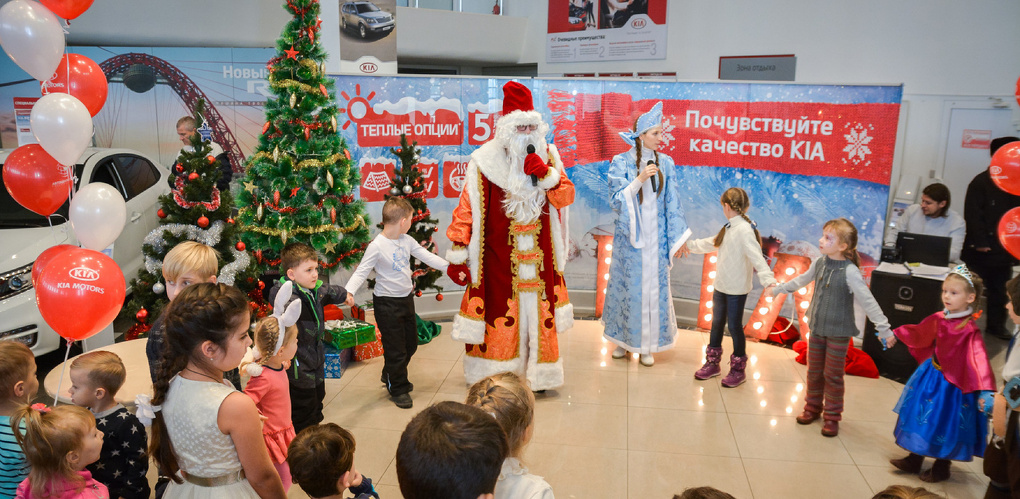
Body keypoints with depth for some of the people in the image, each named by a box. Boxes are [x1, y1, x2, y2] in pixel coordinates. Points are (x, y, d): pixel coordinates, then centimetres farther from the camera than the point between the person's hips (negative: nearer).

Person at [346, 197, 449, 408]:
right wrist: (349, 291, -36)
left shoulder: (407, 240, 1)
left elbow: (427, 256, 6)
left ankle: (391, 376, 44)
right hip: (387, 303, -8)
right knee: (396, 349, 2)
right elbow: (362, 271, -21)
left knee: (411, 344, 21)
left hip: (406, 298, 8)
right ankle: (398, 389, 22)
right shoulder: (377, 246, -21)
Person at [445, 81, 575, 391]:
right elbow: (466, 211, -8)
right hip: (498, 260, -3)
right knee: (499, 320, 1)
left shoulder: (547, 156, 6)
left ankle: (537, 375, 27)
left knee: (539, 316, 10)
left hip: (539, 260, 4)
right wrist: (457, 256, -12)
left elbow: (566, 196, 1)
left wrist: (546, 173, -17)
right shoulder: (484, 162, -7)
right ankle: (495, 380, 18)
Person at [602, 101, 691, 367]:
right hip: (630, 237, -2)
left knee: (654, 286, 5)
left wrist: (679, 237, 3)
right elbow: (618, 200, -10)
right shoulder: (621, 163, -6)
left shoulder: (665, 163, 1)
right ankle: (623, 339, 24)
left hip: (655, 237, 2)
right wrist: (640, 179, -22)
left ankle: (647, 344, 18)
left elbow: (672, 203, 4)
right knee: (628, 285, 7)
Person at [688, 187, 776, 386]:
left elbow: (756, 256, -31)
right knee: (716, 323, 17)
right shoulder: (729, 228, 9)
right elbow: (711, 243, 24)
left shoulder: (745, 230, -20)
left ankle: (738, 369, 17)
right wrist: (689, 245, 35)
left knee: (735, 326, 2)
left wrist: (767, 278, -43)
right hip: (720, 286, 9)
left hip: (737, 290, -9)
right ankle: (712, 363, 31)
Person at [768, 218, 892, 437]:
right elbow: (801, 280, 15)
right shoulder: (820, 263, -4)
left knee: (833, 376, 6)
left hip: (838, 332, -5)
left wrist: (883, 328, -24)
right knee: (814, 371, 16)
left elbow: (868, 301, -22)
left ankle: (832, 417, 21)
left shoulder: (850, 272, -23)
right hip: (817, 328, 5)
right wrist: (777, 289, 24)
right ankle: (812, 407, 32)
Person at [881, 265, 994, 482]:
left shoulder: (970, 330, -23)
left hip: (952, 383, -6)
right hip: (930, 376, 6)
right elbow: (919, 333, 15)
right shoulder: (939, 319, -4)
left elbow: (979, 361, -29)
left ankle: (941, 468, 31)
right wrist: (895, 335, 24)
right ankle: (914, 460, 32)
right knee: (922, 417, 16)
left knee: (945, 425, 9)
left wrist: (984, 392, -37)